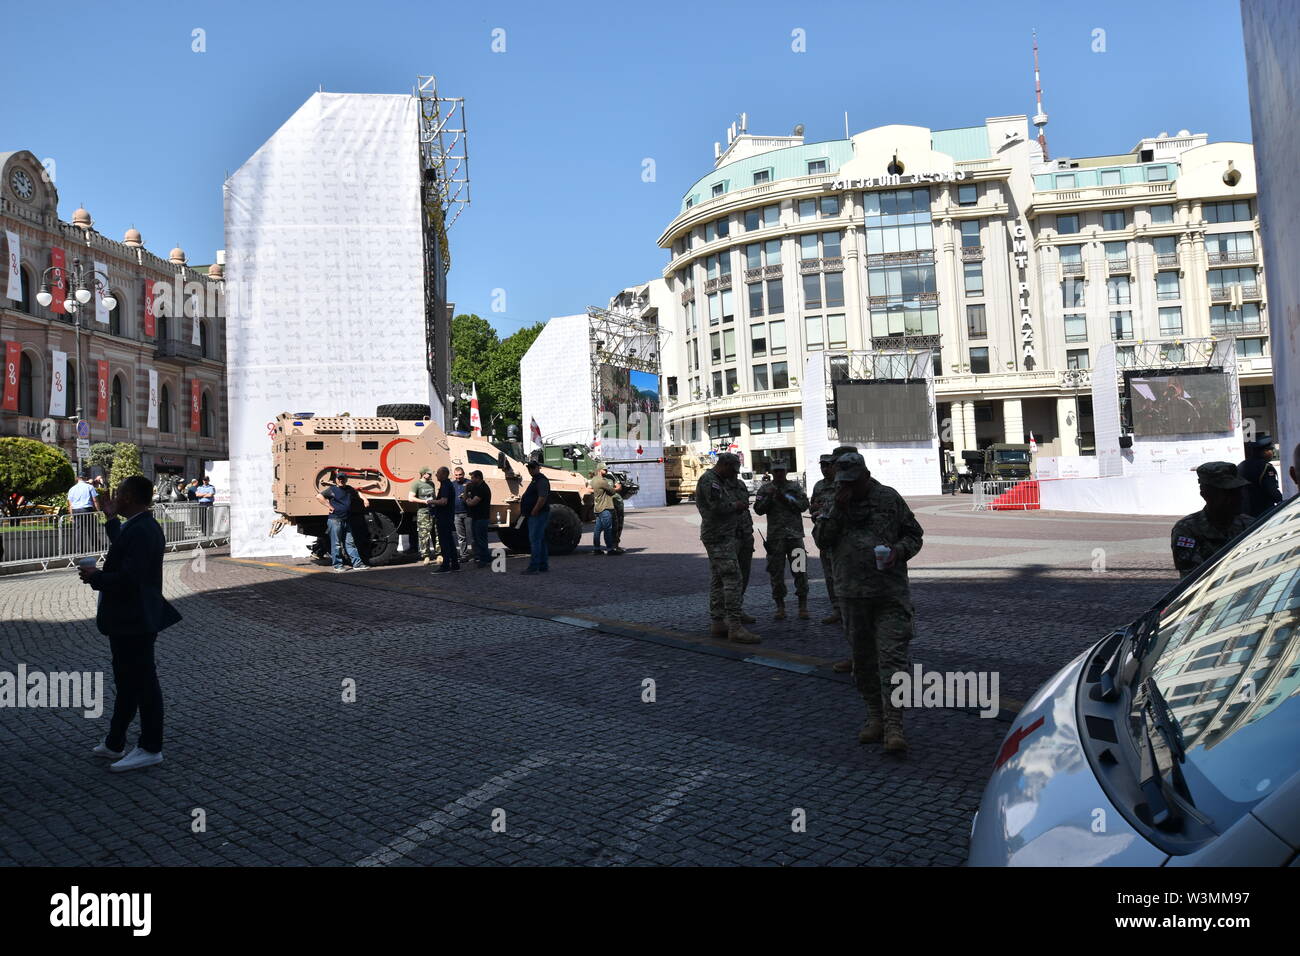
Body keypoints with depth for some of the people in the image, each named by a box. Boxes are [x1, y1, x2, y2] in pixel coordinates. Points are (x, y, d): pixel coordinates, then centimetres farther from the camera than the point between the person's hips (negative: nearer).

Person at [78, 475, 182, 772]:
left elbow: (129, 578, -29)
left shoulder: (141, 531, -23)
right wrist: (112, 519, 30)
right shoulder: (140, 526, 10)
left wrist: (95, 577, -15)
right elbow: (123, 550, 31)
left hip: (134, 623, -11)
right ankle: (114, 744, 33)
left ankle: (150, 749, 12)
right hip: (127, 620, 11)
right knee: (127, 683, 19)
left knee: (142, 684, 0)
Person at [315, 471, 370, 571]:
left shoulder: (349, 489, 13)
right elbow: (319, 496, -11)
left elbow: (358, 495, 31)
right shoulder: (332, 489, -2)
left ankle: (357, 563, 6)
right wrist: (329, 506, -12)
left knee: (350, 543, 7)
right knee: (336, 544, 1)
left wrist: (364, 500, 12)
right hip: (335, 520, -5)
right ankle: (337, 565, 7)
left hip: (347, 521, 5)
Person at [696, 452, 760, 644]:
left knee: (718, 581, 12)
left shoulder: (720, 481, 19)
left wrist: (740, 504, 5)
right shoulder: (709, 480, -14)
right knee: (732, 579, -14)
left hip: (721, 536, 11)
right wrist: (737, 506, -8)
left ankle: (717, 623, 16)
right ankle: (735, 627, -15)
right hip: (719, 537, -11)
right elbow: (718, 507, -23)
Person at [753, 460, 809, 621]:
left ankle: (803, 606, 6)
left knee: (800, 570, -2)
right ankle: (780, 606, 12)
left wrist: (786, 498, -13)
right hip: (775, 536, 0)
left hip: (795, 535, 0)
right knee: (776, 572, 2)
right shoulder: (765, 489, 9)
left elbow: (804, 505, -4)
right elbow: (758, 509, -1)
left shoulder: (796, 488, 10)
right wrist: (769, 497, -14)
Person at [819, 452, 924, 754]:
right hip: (852, 594, 4)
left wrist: (898, 551, -12)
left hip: (890, 594, -3)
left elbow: (914, 534, 8)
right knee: (863, 659, 12)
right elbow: (822, 540, 1)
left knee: (892, 657, -10)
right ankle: (876, 717, 25)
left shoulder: (889, 498, 3)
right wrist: (838, 510, -10)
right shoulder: (835, 503, 10)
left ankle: (893, 726, -13)